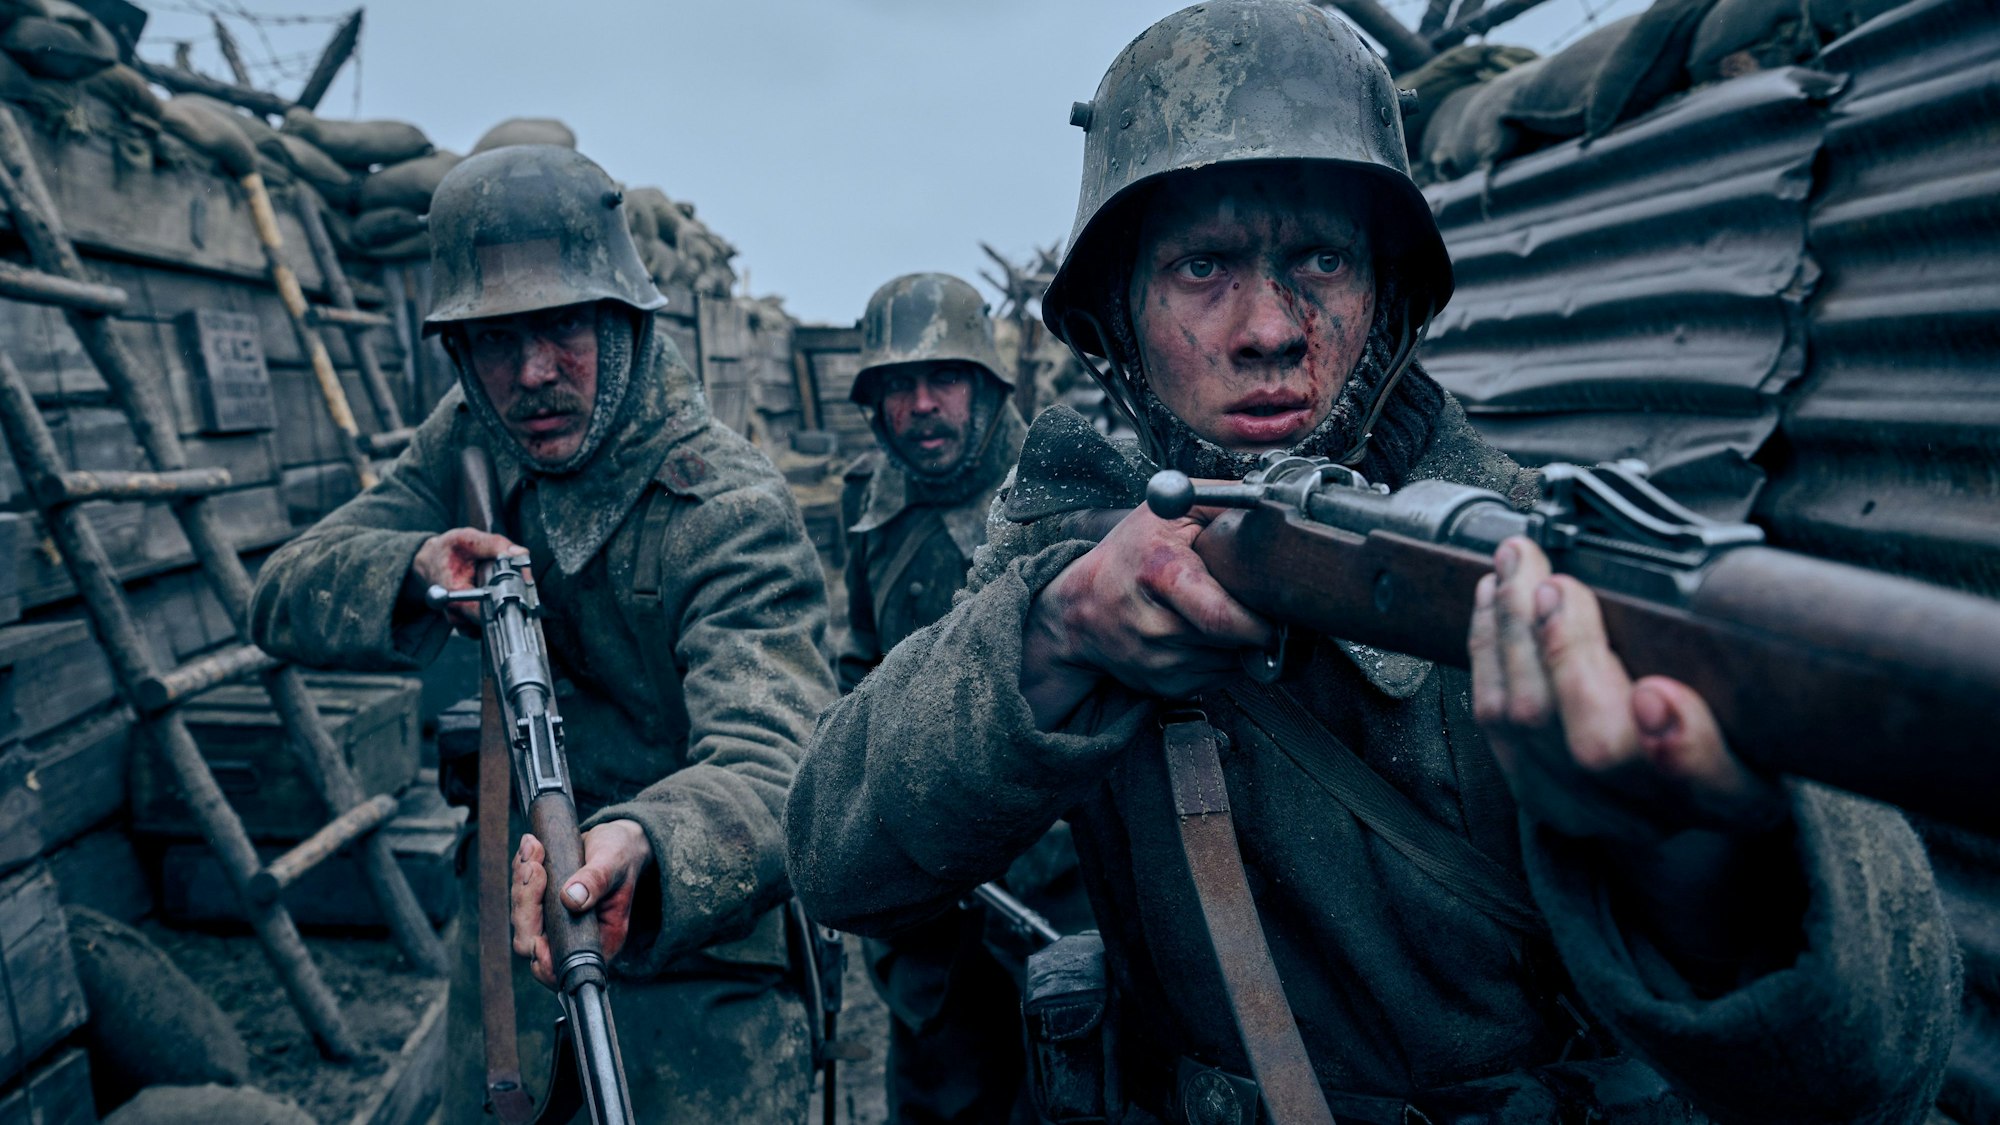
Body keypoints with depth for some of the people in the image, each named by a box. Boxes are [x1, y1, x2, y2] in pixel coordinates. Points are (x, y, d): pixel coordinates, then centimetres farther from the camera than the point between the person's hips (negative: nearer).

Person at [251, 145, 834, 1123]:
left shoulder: (732, 513, -25)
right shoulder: (468, 442, -3)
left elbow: (772, 765, -37)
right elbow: (283, 597, -3)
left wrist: (643, 851, -59)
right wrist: (414, 569, -25)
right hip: (506, 933, 6)